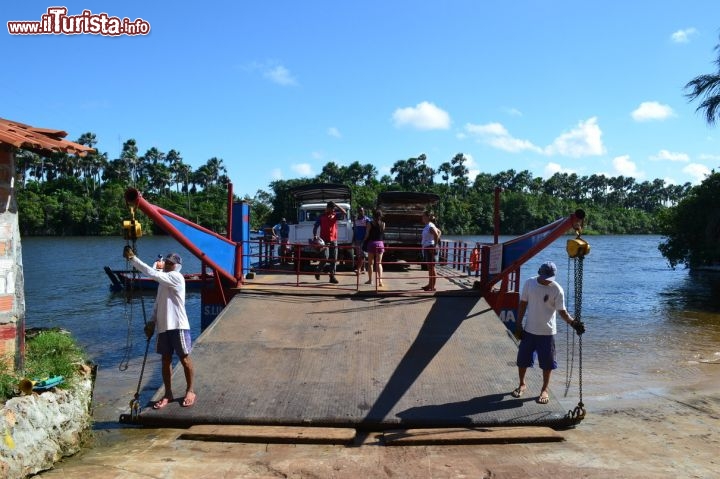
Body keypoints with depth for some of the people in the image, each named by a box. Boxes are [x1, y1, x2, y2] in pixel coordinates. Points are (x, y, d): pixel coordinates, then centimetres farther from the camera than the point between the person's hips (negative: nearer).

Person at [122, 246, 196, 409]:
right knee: (166, 360, 11)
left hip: (178, 326, -8)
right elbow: (158, 303, 18)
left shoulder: (177, 277, -11)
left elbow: (151, 273, -21)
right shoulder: (163, 281, 16)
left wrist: (133, 258, -19)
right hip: (163, 327, 8)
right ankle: (168, 394, 21)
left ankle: (190, 391, 16)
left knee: (184, 359, 3)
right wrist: (152, 322, 7)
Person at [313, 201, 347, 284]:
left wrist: (336, 205, -6)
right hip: (324, 240, -4)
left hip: (333, 240, 4)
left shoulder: (335, 216, 9)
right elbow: (315, 227, 2)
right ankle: (318, 271, 11)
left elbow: (344, 212, 0)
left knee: (334, 259, 2)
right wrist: (315, 235, -14)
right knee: (325, 257, -14)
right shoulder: (321, 217, 2)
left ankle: (332, 276, 7)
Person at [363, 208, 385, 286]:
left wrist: (364, 241, 12)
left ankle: (370, 280, 17)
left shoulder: (370, 224, -7)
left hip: (371, 243, -2)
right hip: (380, 244, 2)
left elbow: (367, 235, -4)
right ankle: (380, 280, -7)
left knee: (370, 263, 11)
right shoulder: (383, 224, 0)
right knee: (379, 263, 6)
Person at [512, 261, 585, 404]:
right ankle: (522, 384, 34)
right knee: (522, 359, 11)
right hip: (529, 330, 3)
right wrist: (518, 325, 2)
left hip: (547, 332, -2)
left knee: (547, 363, 6)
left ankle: (544, 390, 25)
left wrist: (573, 322, -29)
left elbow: (561, 311, -11)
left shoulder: (557, 290, -13)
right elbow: (523, 304, 3)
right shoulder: (529, 283, -5)